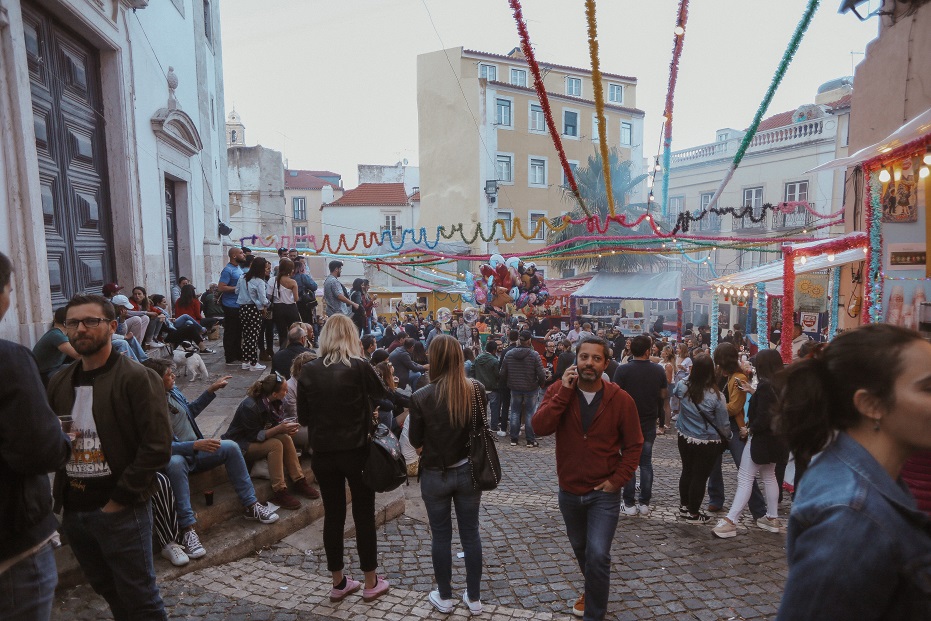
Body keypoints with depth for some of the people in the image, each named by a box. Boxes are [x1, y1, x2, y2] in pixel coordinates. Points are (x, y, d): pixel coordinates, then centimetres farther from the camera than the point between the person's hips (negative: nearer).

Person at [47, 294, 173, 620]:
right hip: (73, 511, 6)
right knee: (109, 593, 21)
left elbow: (157, 446, -16)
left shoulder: (136, 378, -11)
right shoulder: (59, 382, 9)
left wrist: (121, 500, -15)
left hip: (120, 511, -6)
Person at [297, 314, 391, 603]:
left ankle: (338, 582, 26)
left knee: (333, 515, 14)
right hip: (356, 450, -3)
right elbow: (383, 396, 3)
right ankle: (371, 583, 21)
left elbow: (303, 417, 2)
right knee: (364, 514, 10)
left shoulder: (308, 370, -4)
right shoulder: (360, 366, -13)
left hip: (323, 452, 3)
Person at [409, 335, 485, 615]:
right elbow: (482, 428, 2)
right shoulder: (476, 390, -12)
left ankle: (444, 597, 31)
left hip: (435, 475, -2)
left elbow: (415, 442, -7)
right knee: (470, 534, 15)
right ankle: (474, 598, 29)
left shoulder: (421, 397, -18)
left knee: (441, 536, 15)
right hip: (468, 472, 2)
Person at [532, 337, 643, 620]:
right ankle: (593, 591, 52)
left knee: (597, 556, -11)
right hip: (569, 491, 3)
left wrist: (618, 480, -11)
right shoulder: (558, 390, -11)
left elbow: (633, 445, -3)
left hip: (604, 493, -2)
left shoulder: (621, 400, -13)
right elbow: (540, 427, -25)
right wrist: (564, 392, -29)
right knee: (580, 549, 23)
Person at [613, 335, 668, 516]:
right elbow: (664, 395, 4)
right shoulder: (658, 370, -5)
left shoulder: (623, 370, -14)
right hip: (649, 423, 3)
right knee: (646, 462, 14)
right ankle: (645, 503, 18)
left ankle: (629, 503, 11)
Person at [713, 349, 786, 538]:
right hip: (775, 438, 9)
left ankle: (730, 522, -9)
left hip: (761, 437, -9)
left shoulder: (765, 384, -21)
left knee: (745, 478, -8)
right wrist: (753, 391, 13)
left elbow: (763, 416, -25)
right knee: (769, 476, 21)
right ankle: (772, 518, 30)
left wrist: (752, 428, -10)